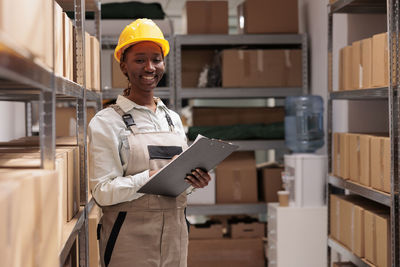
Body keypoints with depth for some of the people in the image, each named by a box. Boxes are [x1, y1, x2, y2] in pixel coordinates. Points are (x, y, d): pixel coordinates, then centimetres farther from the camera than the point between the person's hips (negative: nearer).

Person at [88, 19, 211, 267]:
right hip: (131, 241, -5)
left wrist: (194, 180, -4)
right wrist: (151, 177, -24)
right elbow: (103, 191, -13)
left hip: (174, 236, 5)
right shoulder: (106, 122, -6)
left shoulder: (173, 119, 12)